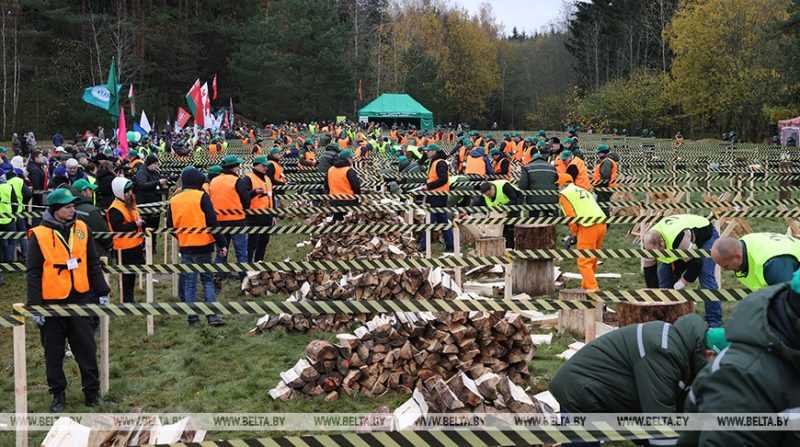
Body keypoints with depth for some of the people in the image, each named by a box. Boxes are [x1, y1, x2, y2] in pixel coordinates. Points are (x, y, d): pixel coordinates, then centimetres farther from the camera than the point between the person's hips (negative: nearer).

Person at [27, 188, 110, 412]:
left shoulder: (82, 229, 2)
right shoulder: (38, 235, -8)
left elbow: (93, 264, 10)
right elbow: (33, 273, -5)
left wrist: (102, 292, 9)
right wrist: (35, 305, -8)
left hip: (80, 298, 3)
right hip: (52, 302, -3)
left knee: (87, 348, 8)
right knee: (54, 352, 8)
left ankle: (92, 391, 19)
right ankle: (58, 394, 22)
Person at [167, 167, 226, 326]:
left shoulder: (174, 200, 4)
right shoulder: (202, 197, -10)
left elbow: (170, 226, 10)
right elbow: (212, 222, -13)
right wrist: (221, 243, -8)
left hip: (185, 247, 3)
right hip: (203, 246, -3)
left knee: (189, 283, 10)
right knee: (208, 280, 6)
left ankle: (192, 317, 10)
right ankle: (212, 316, -3)